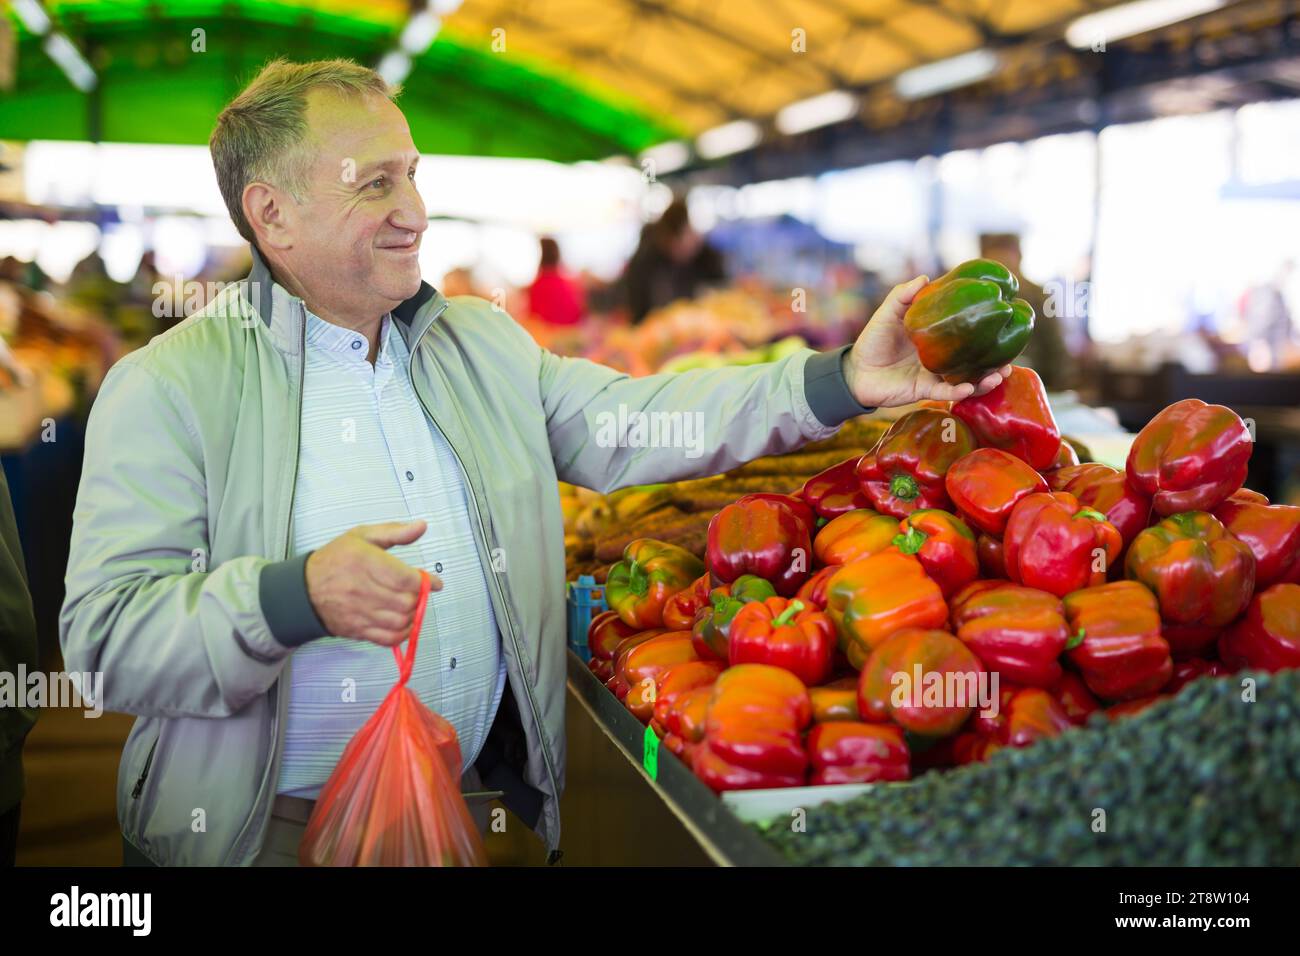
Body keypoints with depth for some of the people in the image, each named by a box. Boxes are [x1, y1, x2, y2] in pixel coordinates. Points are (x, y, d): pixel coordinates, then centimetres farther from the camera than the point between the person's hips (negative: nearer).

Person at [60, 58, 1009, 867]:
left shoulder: (484, 341, 9)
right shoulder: (171, 387, -11)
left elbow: (628, 422, 1)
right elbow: (106, 635, -16)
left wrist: (842, 381, -9)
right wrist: (298, 598, -33)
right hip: (273, 828, -5)